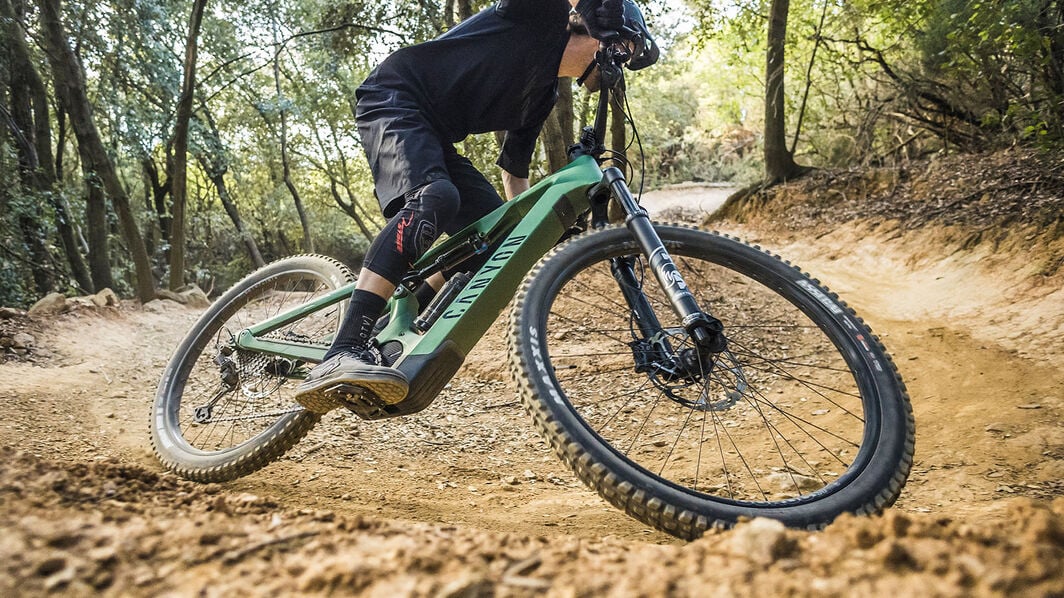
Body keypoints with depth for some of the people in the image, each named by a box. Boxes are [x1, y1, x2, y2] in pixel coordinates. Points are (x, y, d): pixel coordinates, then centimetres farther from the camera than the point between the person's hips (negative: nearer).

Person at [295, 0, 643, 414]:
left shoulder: (543, 95, 18)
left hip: (434, 135, 9)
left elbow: (514, 167, 22)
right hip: (394, 100, -9)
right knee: (434, 198, -35)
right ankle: (339, 358, -44)